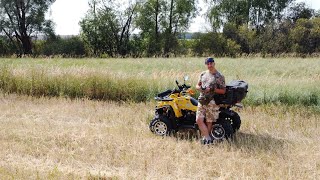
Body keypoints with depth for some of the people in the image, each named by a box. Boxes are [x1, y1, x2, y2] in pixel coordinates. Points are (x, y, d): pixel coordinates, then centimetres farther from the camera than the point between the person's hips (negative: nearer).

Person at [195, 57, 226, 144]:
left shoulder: (220, 76, -3)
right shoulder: (203, 74, 14)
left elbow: (223, 91, -4)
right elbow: (197, 85, 20)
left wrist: (213, 89, -18)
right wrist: (200, 88, -4)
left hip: (212, 102, -5)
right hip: (201, 100, 5)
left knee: (209, 122, 1)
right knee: (199, 120, -6)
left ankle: (205, 138, 15)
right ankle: (208, 138, 0)